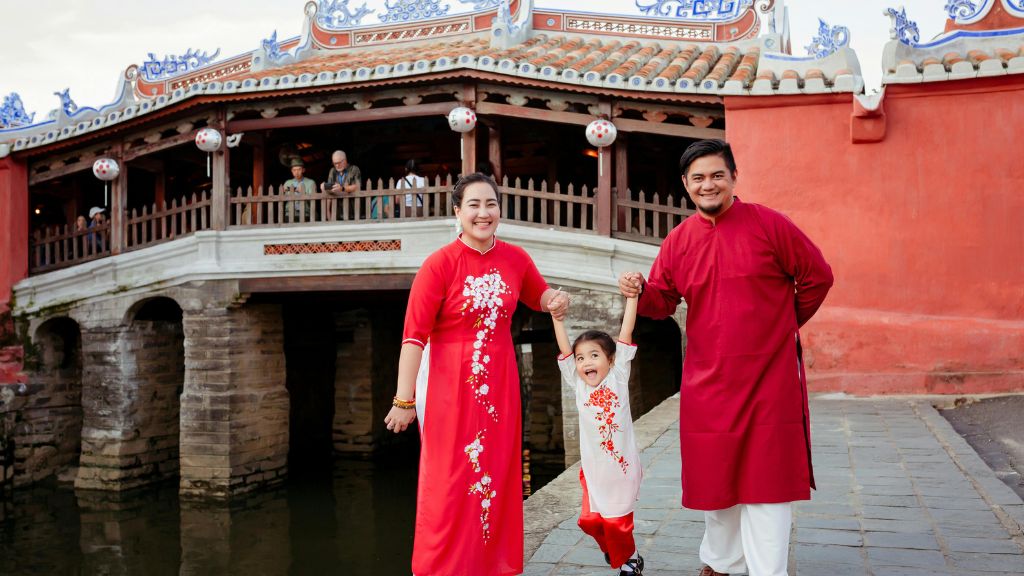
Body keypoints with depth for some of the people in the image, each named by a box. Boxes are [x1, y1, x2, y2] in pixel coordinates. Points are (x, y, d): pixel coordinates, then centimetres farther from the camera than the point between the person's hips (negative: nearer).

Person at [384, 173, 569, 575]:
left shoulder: (515, 258, 1)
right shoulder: (440, 264, -14)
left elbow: (538, 296, 21)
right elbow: (414, 335, -15)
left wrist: (555, 301, -3)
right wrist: (404, 400, -16)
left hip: (498, 383, 4)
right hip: (449, 384, -4)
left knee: (496, 474, 12)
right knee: (449, 482, 4)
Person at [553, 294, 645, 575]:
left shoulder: (618, 376, -5)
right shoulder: (579, 386, 1)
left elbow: (625, 333, -9)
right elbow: (565, 349, -3)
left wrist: (632, 296, -12)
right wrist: (557, 317, -8)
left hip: (621, 465, -3)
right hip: (593, 468, 3)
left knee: (617, 522, 3)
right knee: (590, 520, 8)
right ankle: (614, 549, 38)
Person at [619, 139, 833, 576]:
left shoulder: (768, 224, -6)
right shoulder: (678, 240, 4)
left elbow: (817, 276, 2)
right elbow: (662, 301, 8)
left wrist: (785, 323, 7)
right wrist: (640, 291, -13)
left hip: (768, 376, -3)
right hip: (707, 379, 4)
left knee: (765, 477, 0)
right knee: (715, 475, 14)